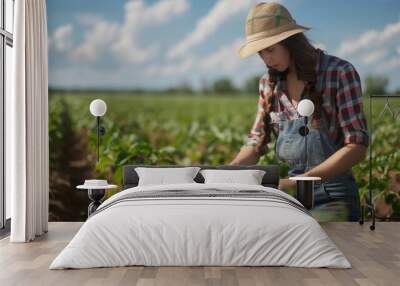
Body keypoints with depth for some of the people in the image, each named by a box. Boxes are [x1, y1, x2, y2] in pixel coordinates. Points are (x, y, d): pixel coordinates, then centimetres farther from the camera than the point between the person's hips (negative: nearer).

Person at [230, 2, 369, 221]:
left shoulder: (339, 72, -9)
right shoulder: (268, 83, 6)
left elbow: (357, 147, -14)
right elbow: (256, 141, 11)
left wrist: (299, 180, -24)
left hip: (332, 199, -4)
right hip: (288, 196, 5)